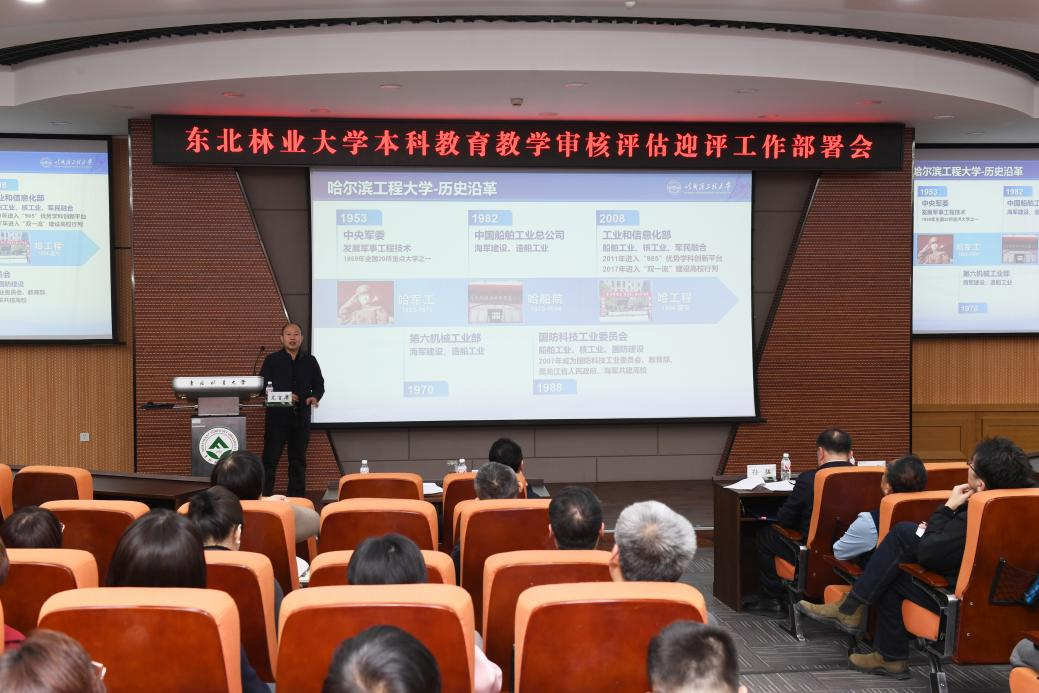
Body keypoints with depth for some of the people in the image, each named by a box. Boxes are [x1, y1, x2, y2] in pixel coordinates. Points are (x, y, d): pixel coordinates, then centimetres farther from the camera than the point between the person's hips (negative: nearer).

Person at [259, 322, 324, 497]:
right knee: (270, 458, -5)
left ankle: (297, 496, 17)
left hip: (301, 417, 3)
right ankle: (264, 495, -1)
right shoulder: (272, 360, 2)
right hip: (277, 416, -3)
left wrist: (315, 396, -8)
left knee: (298, 459, 10)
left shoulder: (310, 361, 10)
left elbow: (319, 384, 14)